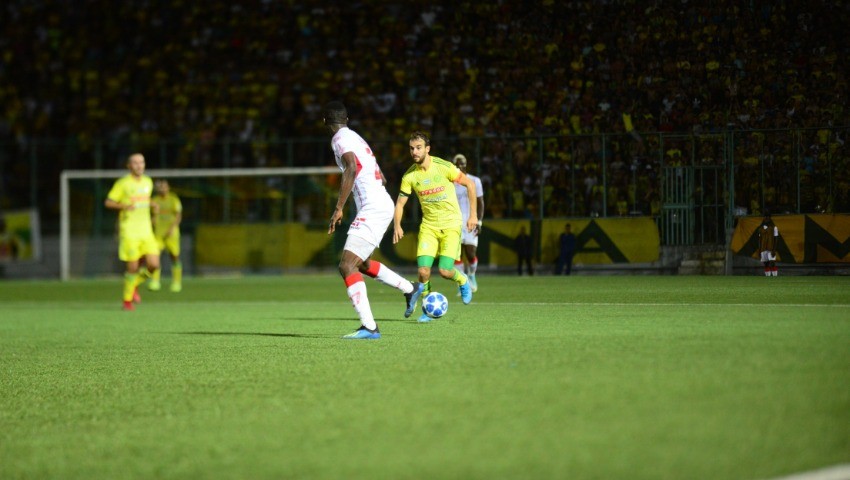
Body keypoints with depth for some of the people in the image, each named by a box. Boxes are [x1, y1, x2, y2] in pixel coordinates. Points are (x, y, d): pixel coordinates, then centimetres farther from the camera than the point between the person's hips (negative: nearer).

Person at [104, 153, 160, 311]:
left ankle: (135, 285, 21)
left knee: (153, 265, -7)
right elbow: (108, 202, -3)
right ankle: (127, 300, 11)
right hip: (129, 232, -5)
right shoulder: (123, 183, -5)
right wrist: (124, 206, -20)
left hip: (146, 232, 5)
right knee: (133, 268, -7)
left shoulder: (148, 182, 13)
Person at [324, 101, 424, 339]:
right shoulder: (356, 137, 20)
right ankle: (410, 289, 35)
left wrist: (338, 209, -25)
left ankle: (369, 327, -21)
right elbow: (381, 179, 25)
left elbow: (351, 169, -26)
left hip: (372, 208, -9)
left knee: (347, 266, -13)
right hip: (383, 204, 9)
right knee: (360, 263, 26)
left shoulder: (341, 139, -7)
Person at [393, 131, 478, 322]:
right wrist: (397, 225, -14)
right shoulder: (409, 176, -4)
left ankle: (463, 281, 22)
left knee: (445, 271, -14)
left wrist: (473, 215, -5)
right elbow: (400, 203, 4)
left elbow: (470, 184, -4)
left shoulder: (444, 167, -14)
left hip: (451, 224, -3)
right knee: (423, 270, -13)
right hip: (428, 226, 3)